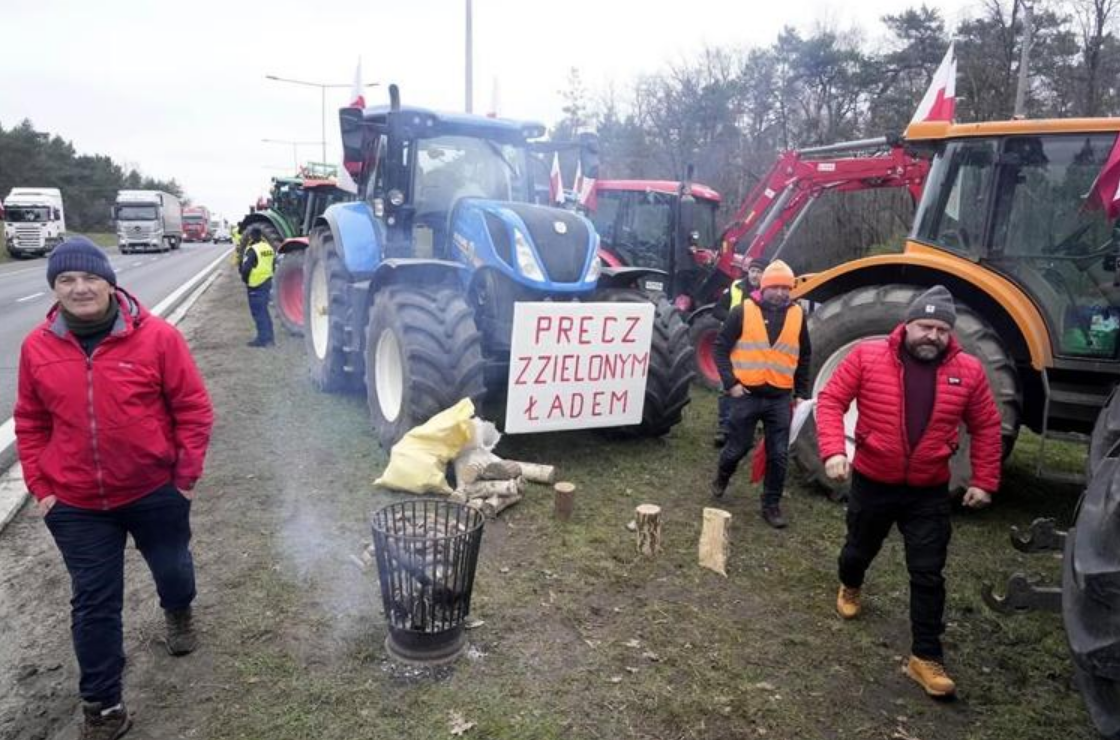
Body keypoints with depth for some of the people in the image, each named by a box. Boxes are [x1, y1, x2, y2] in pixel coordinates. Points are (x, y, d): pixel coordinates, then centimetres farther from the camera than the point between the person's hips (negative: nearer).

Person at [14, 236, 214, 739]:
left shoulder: (156, 337, -14)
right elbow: (30, 423, 7)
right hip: (76, 505, 2)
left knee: (172, 569, 20)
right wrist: (40, 487, 3)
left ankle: (178, 614, 56)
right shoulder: (37, 347, -4)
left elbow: (193, 408, -8)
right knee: (94, 603, 8)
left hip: (155, 491, -1)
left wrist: (186, 476, -7)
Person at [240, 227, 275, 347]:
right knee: (264, 310, 18)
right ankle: (269, 336, 22)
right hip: (267, 282, 8)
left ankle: (263, 338, -1)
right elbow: (273, 263, 16)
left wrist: (245, 280, -4)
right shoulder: (268, 248, 8)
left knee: (258, 312, -2)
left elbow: (246, 268, -21)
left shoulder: (252, 250, -17)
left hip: (256, 285, -8)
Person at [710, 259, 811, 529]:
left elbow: (803, 357, 15)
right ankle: (721, 479, 38)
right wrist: (730, 382, -10)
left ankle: (771, 505, 19)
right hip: (747, 395, -2)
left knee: (778, 455, 4)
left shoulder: (797, 315, 5)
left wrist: (801, 393, 12)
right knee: (738, 447, 8)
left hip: (780, 398, 3)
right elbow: (721, 348, -2)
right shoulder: (743, 311, -5)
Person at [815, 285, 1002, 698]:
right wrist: (833, 450, -24)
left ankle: (925, 657, 16)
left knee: (928, 574, 3)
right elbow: (830, 400, -11)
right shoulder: (867, 357, -12)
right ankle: (849, 588, 54)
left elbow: (986, 428, 5)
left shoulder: (969, 371, -5)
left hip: (929, 493, 1)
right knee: (859, 550, 21)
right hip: (872, 483, 0)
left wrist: (984, 481, 2)